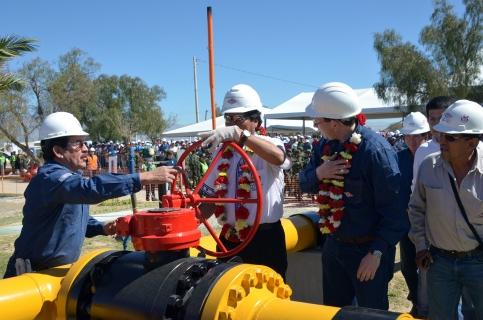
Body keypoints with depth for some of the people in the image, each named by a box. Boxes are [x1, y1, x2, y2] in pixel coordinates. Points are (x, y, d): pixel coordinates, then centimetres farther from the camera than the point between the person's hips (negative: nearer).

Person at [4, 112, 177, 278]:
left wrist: (102, 228, 0)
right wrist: (147, 177, -45)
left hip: (60, 268, 9)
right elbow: (92, 188, -42)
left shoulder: (71, 176, 9)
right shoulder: (51, 177, -24)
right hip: (34, 272, -9)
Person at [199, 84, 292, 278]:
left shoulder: (267, 145, -7)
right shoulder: (223, 153, 10)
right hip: (229, 238, 6)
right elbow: (213, 197, 13)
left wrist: (239, 134, -41)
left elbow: (277, 157, -33)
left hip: (264, 238, -5)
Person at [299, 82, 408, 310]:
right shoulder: (325, 145, -1)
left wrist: (377, 252, -20)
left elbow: (393, 208, -21)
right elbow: (304, 183, 7)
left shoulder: (375, 150, -24)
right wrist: (318, 173, -16)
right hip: (333, 244, 7)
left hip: (367, 249, -6)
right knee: (332, 309, 22)